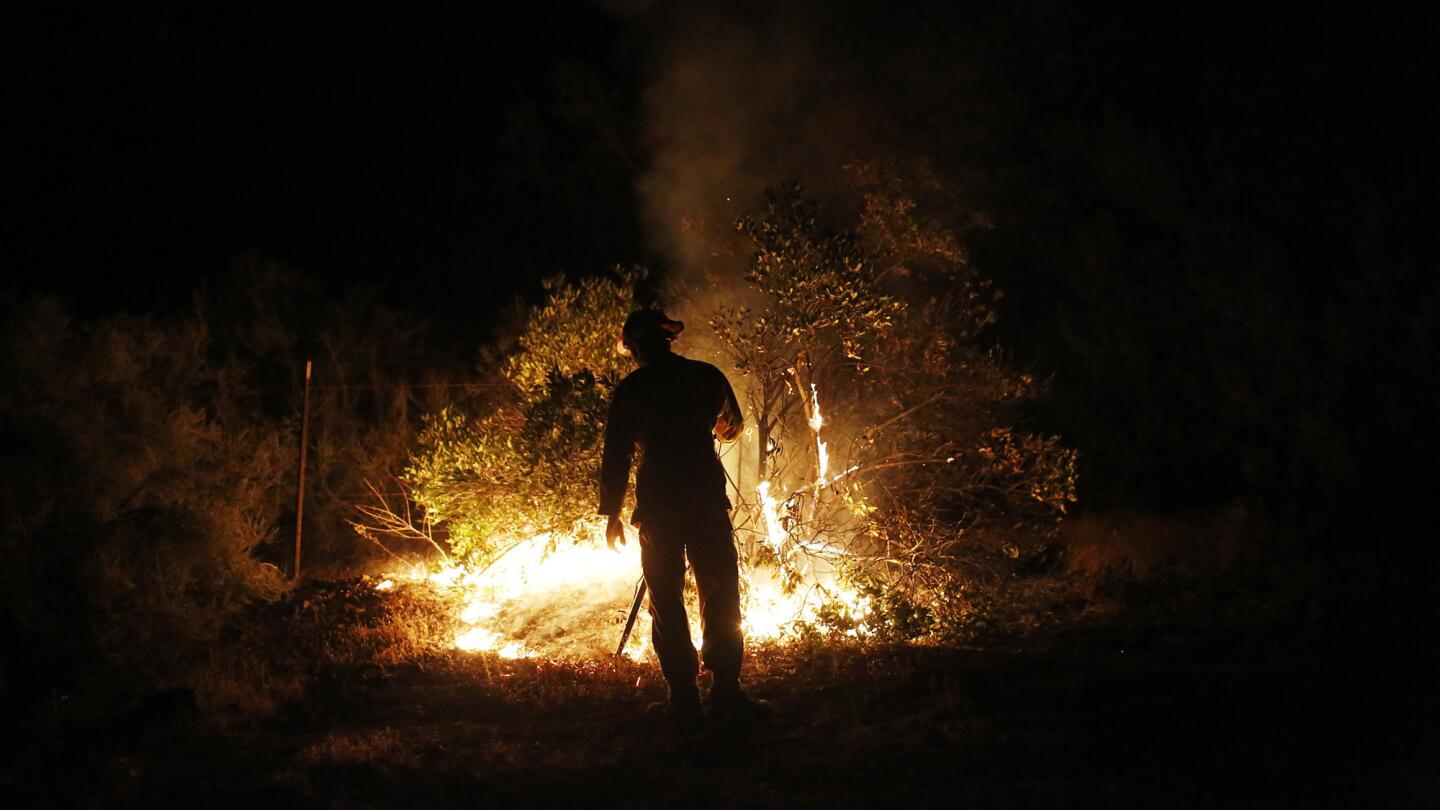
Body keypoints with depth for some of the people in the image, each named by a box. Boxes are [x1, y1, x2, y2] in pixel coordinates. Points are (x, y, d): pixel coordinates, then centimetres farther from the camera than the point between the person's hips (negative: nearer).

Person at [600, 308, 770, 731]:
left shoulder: (631, 390, -1)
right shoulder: (707, 376, 5)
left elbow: (616, 455, -2)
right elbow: (732, 426, 24)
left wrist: (612, 513, 7)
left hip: (657, 506, -1)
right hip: (707, 499, 1)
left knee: (667, 601, 5)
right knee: (720, 595, 6)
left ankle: (684, 699, 2)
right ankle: (726, 693, 0)